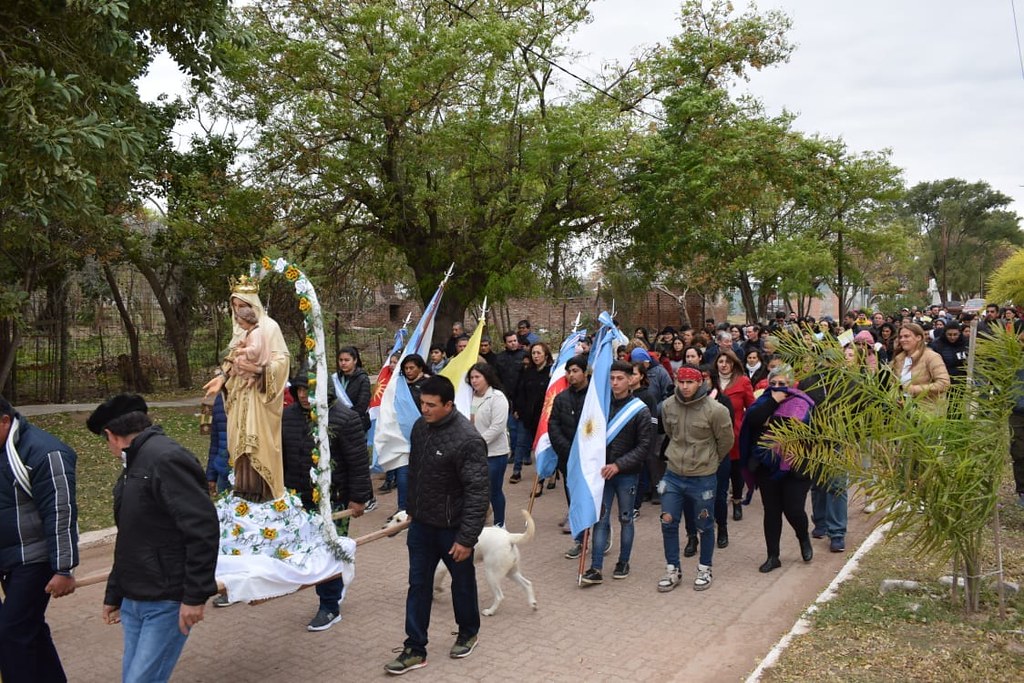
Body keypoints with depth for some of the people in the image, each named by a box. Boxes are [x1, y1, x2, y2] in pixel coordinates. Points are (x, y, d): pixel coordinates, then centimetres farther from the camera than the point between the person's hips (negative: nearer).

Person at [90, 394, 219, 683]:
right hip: (134, 601, 9)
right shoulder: (134, 465, 14)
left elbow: (203, 529, -24)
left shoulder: (166, 459, -17)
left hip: (167, 602, -9)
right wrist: (114, 595, 26)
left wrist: (195, 595, -22)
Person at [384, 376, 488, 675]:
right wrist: (412, 509, 17)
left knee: (462, 582, 16)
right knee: (418, 585, 11)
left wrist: (467, 537, -24)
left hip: (452, 527, -6)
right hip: (421, 523, 6)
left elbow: (477, 492, -24)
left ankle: (468, 633, 40)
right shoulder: (420, 426, -3)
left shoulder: (468, 440, -25)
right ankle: (415, 649, 22)